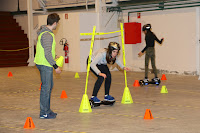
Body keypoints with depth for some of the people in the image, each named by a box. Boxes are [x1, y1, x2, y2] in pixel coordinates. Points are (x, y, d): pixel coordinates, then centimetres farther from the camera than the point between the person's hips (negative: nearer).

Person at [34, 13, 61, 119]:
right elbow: (47, 54, -24)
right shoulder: (47, 35, -21)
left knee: (49, 86, 18)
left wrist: (53, 56, 25)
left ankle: (47, 109, 27)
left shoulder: (43, 32, 12)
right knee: (46, 87, -4)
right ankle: (44, 113, 3)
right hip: (45, 65, -11)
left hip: (43, 63, 11)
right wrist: (55, 66, -20)